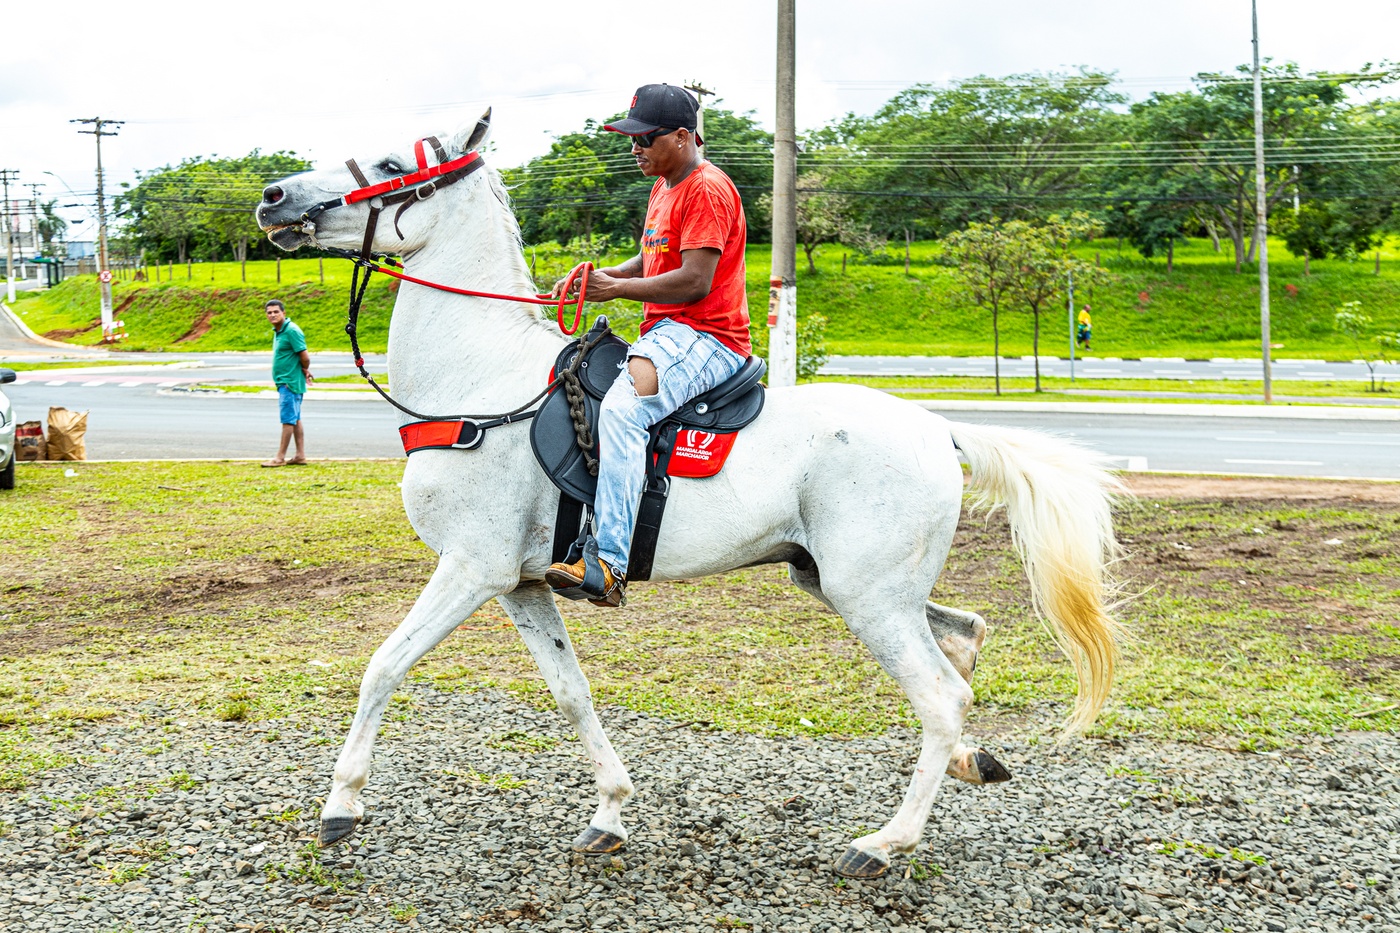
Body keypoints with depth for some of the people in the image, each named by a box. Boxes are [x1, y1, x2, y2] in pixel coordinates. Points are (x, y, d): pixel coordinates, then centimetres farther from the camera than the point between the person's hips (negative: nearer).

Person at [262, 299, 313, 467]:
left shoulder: (292, 331, -17)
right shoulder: (277, 331, 14)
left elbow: (304, 356, -19)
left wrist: (305, 370, 0)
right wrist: (306, 371, 10)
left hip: (290, 382, -10)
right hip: (285, 382, 10)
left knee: (288, 420, -6)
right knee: (295, 419, 11)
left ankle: (280, 457, -4)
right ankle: (300, 456, 15)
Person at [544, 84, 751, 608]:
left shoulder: (707, 190, -12)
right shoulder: (665, 186, 20)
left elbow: (695, 281, -20)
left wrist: (616, 288, -15)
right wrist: (600, 275, 7)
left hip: (706, 338, -11)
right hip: (668, 335, 11)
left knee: (621, 409, -35)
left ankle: (608, 563, -43)